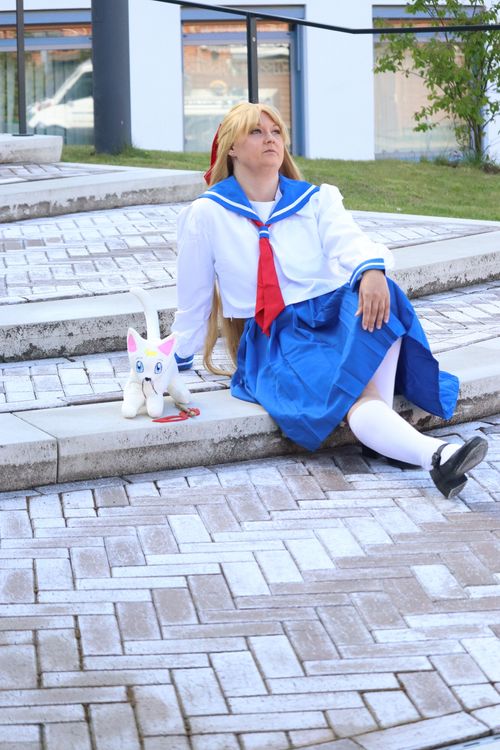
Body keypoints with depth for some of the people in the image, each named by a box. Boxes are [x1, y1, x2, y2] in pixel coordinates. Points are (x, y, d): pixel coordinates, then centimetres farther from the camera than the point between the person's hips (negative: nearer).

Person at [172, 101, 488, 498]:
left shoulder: (316, 200, 12)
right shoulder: (207, 214, 4)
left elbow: (349, 239, -10)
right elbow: (193, 300, 14)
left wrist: (371, 269, -33)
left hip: (337, 315, 3)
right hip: (275, 337, -3)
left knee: (377, 296, -36)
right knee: (355, 398, -34)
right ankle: (436, 455, -61)